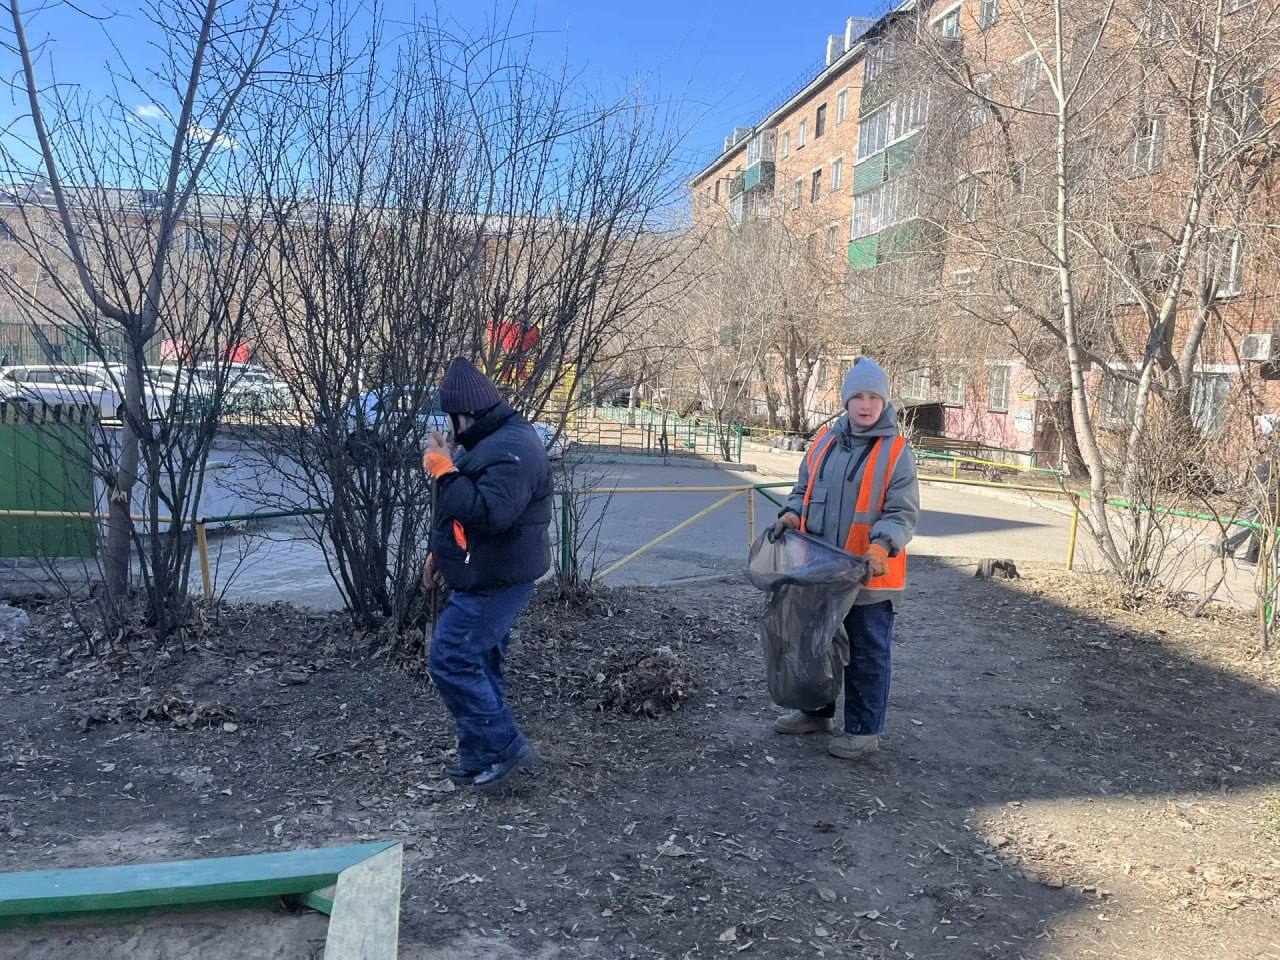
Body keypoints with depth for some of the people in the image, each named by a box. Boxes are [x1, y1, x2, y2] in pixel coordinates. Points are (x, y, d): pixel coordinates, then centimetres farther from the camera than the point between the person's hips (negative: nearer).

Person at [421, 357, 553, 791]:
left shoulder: (512, 449, -22)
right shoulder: (489, 441, 14)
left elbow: (489, 513, -33)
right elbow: (468, 507, 25)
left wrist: (445, 471, -25)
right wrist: (440, 552, 23)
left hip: (494, 582, -11)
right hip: (485, 578, 11)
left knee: (450, 661, -8)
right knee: (478, 664, 15)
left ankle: (504, 746, 3)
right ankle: (480, 759, 26)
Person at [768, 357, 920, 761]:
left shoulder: (896, 452, -9)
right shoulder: (824, 441, 6)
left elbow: (903, 513, -11)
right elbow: (804, 490, 17)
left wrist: (881, 546, -28)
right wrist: (792, 514, -3)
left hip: (870, 576, -5)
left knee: (866, 655, 6)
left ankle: (863, 730, 20)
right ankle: (816, 711, 38)